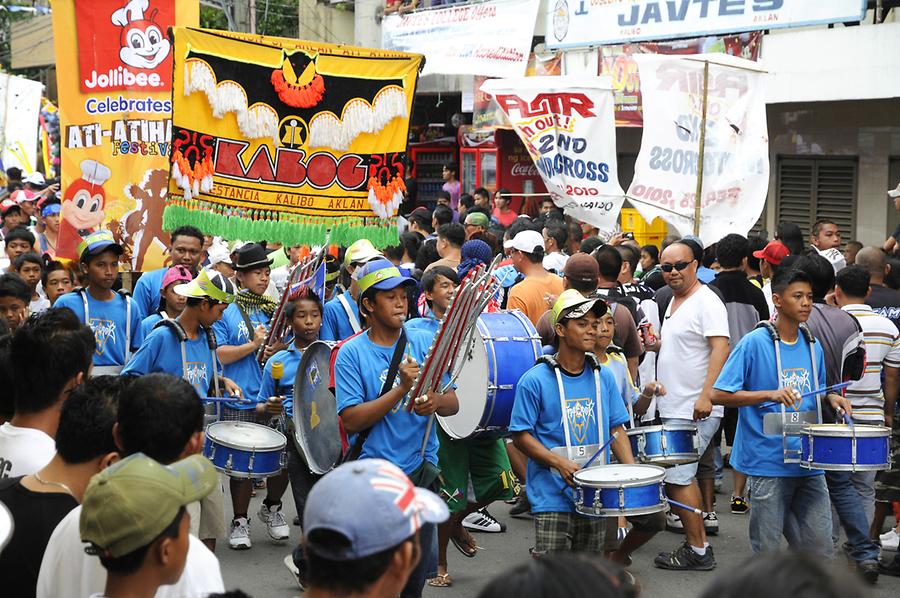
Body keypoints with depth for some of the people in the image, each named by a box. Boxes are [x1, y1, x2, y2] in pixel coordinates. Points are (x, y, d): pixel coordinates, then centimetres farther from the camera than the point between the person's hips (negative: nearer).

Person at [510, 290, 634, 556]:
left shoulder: (603, 377, 7)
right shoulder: (535, 380, -8)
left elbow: (616, 429, 12)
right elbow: (521, 435, -7)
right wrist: (560, 462, -20)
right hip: (552, 497, -5)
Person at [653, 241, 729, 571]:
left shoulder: (706, 302, -13)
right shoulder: (674, 301, 16)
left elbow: (720, 348, -22)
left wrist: (706, 395, -30)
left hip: (694, 410, -10)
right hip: (673, 407, 10)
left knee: (677, 477, -8)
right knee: (683, 476, 14)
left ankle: (698, 551, -1)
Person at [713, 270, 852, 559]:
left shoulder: (813, 346, 9)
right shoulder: (754, 343, -9)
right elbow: (721, 394, -11)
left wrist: (831, 397, 2)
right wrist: (771, 394, -21)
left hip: (809, 461, 5)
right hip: (768, 461, -5)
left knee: (819, 547, 7)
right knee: (767, 549, 3)